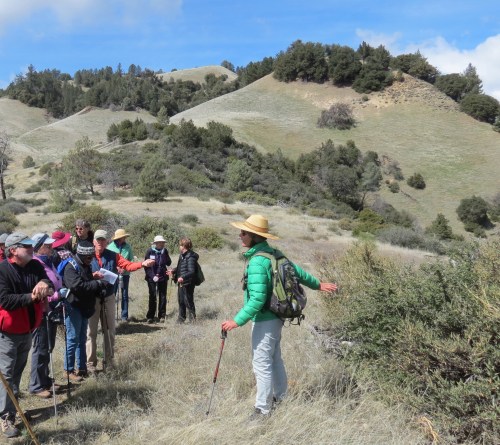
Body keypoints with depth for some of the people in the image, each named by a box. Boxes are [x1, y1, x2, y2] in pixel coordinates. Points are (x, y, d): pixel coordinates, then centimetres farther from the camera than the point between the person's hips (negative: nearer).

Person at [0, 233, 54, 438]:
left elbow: (49, 283, -7)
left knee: (17, 371, 20)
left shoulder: (35, 266, -1)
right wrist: (30, 297, -28)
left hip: (27, 330, 6)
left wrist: (45, 285, -30)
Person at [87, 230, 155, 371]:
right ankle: (90, 363, 9)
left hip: (108, 297, 3)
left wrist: (143, 264, -21)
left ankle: (109, 361, 21)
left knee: (110, 330, 10)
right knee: (91, 331, 1)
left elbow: (128, 265, -6)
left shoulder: (113, 256, 3)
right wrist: (92, 275, -27)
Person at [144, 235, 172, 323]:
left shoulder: (165, 251, 0)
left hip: (163, 277, 2)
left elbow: (169, 263, -1)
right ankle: (150, 316, 12)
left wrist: (165, 254, -17)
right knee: (152, 297, 3)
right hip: (152, 277, -2)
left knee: (162, 297, 6)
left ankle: (162, 316, 16)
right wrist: (152, 276, -14)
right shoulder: (150, 251, -8)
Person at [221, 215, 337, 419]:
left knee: (261, 364, 1)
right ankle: (280, 398, 37)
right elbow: (296, 271, 14)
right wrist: (318, 284, 27)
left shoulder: (257, 262, -24)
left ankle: (262, 409, 11)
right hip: (276, 316, 10)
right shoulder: (273, 253, 3)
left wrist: (237, 321, -23)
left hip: (264, 320, -9)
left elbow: (257, 299, -27)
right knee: (274, 359, 22)